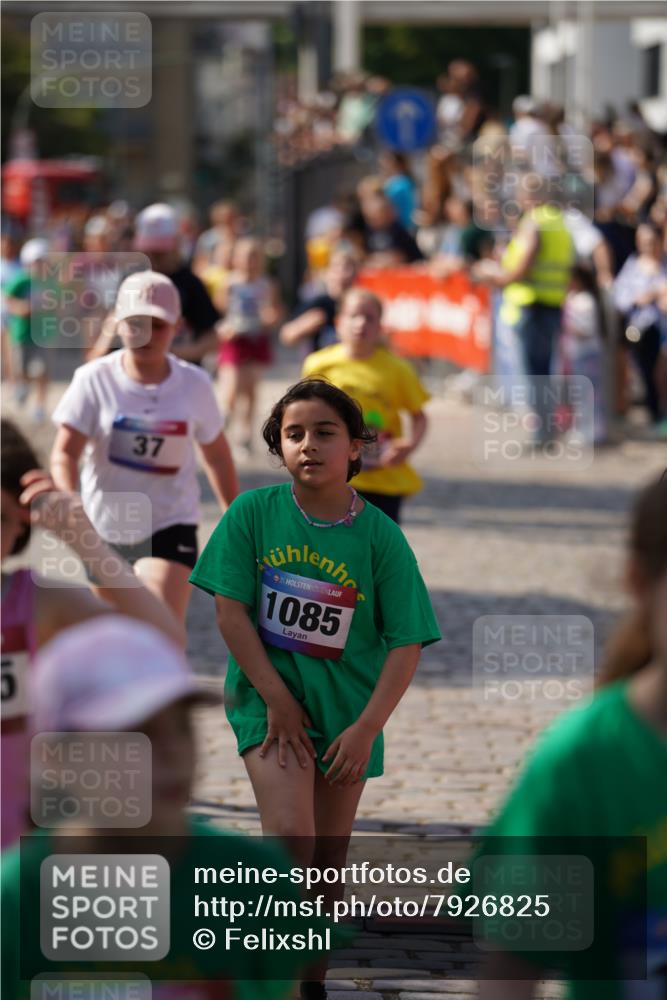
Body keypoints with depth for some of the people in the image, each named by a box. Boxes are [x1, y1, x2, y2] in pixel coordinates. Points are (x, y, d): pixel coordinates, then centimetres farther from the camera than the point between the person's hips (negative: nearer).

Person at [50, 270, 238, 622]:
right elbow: (65, 451, -19)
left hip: (170, 526, -1)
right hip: (103, 526, 1)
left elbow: (217, 455, 7)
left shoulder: (194, 384, -8)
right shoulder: (94, 380, -14)